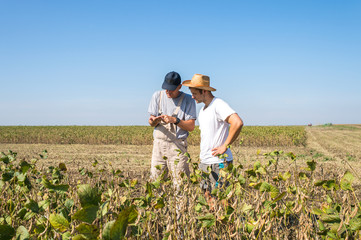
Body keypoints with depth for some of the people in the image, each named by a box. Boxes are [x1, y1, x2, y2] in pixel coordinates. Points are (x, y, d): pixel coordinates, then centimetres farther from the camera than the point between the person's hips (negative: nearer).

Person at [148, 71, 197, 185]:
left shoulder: (188, 100, 0)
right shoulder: (158, 96, 7)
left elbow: (191, 126, -3)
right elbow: (151, 122, 9)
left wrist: (174, 120, -17)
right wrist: (154, 121, -14)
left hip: (178, 145, -2)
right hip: (159, 143, 3)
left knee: (181, 182, -6)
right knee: (155, 179, 2)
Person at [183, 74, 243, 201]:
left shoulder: (218, 105, -13)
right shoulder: (202, 110, 16)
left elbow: (238, 123, -27)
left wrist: (225, 146, -20)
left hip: (219, 163, -9)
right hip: (204, 162, 9)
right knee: (207, 197, 9)